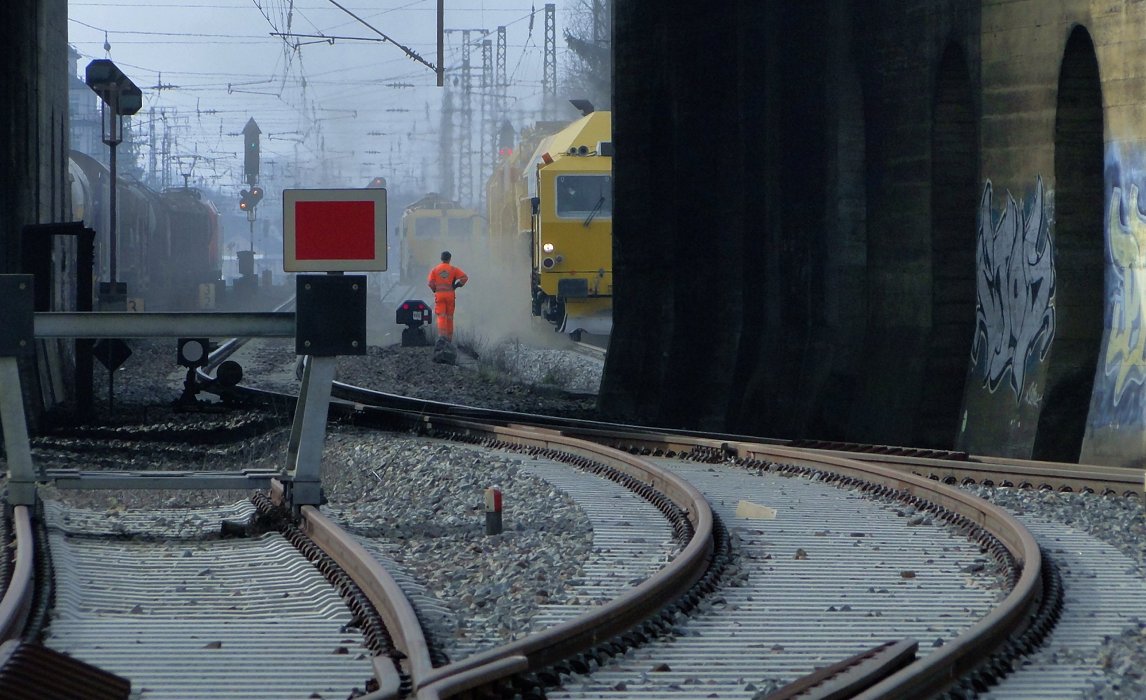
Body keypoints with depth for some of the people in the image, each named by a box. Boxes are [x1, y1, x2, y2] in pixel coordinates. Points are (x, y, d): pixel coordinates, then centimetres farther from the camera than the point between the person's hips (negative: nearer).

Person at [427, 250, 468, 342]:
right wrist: (456, 285, 5)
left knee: (441, 316, -5)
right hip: (450, 295, 1)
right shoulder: (453, 269, 1)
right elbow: (465, 277, -6)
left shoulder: (435, 269, 3)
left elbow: (430, 282, -5)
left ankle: (442, 334, -26)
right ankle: (449, 337, 16)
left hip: (439, 295, -1)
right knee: (449, 316, 12)